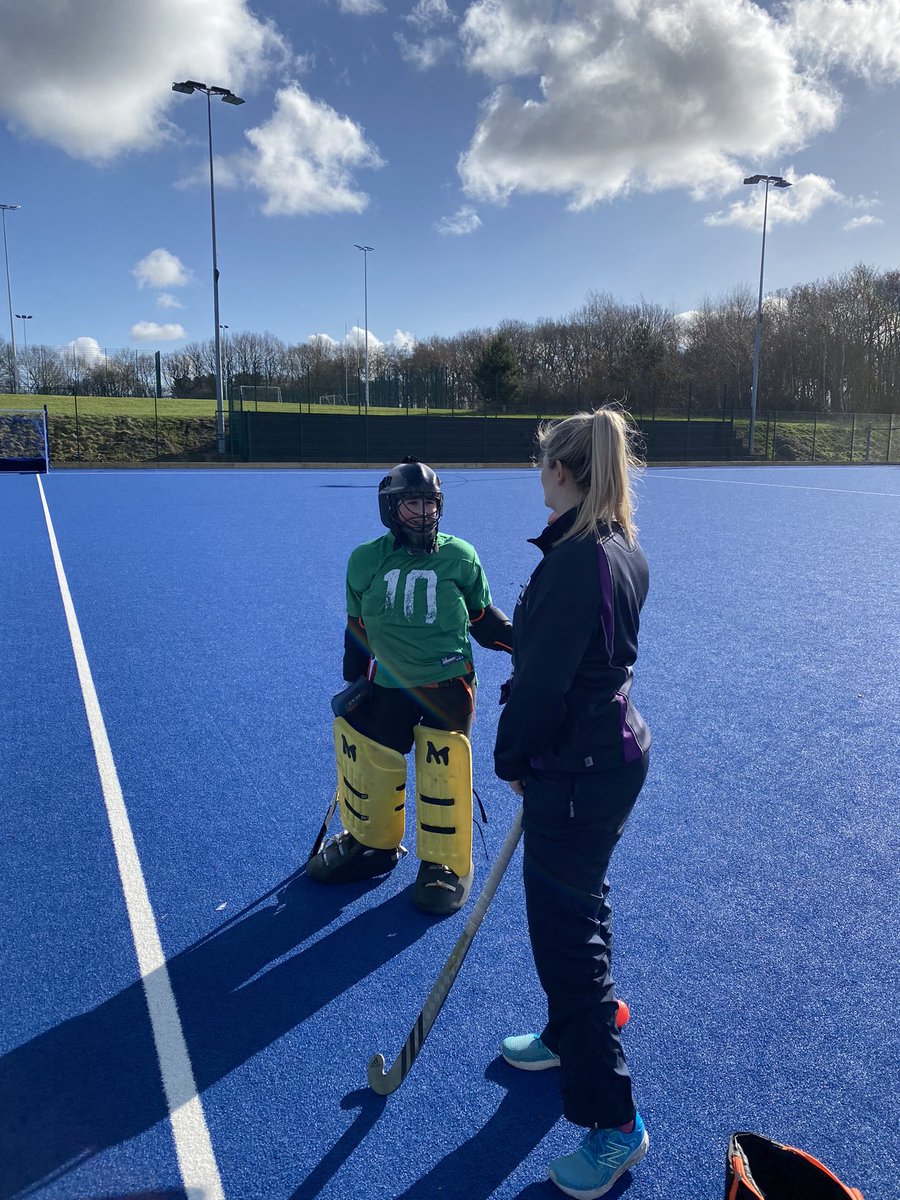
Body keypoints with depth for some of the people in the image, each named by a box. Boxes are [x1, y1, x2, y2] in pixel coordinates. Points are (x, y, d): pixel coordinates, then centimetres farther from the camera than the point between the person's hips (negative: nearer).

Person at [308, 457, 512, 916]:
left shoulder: (459, 557, -6)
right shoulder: (365, 561, -1)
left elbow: (483, 619, 4)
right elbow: (356, 628, 10)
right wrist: (352, 683, 10)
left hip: (447, 686, -2)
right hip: (387, 688, 3)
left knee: (443, 772, -5)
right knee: (367, 762, 9)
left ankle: (445, 866, 16)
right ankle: (370, 843, 36)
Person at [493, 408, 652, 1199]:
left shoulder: (575, 559, -24)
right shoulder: (626, 552, 5)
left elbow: (542, 680, -22)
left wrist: (513, 759, -6)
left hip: (575, 770, -10)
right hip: (613, 749, 10)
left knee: (565, 933, 2)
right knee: (581, 908, 25)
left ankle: (613, 1124, 18)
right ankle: (568, 1037, 48)